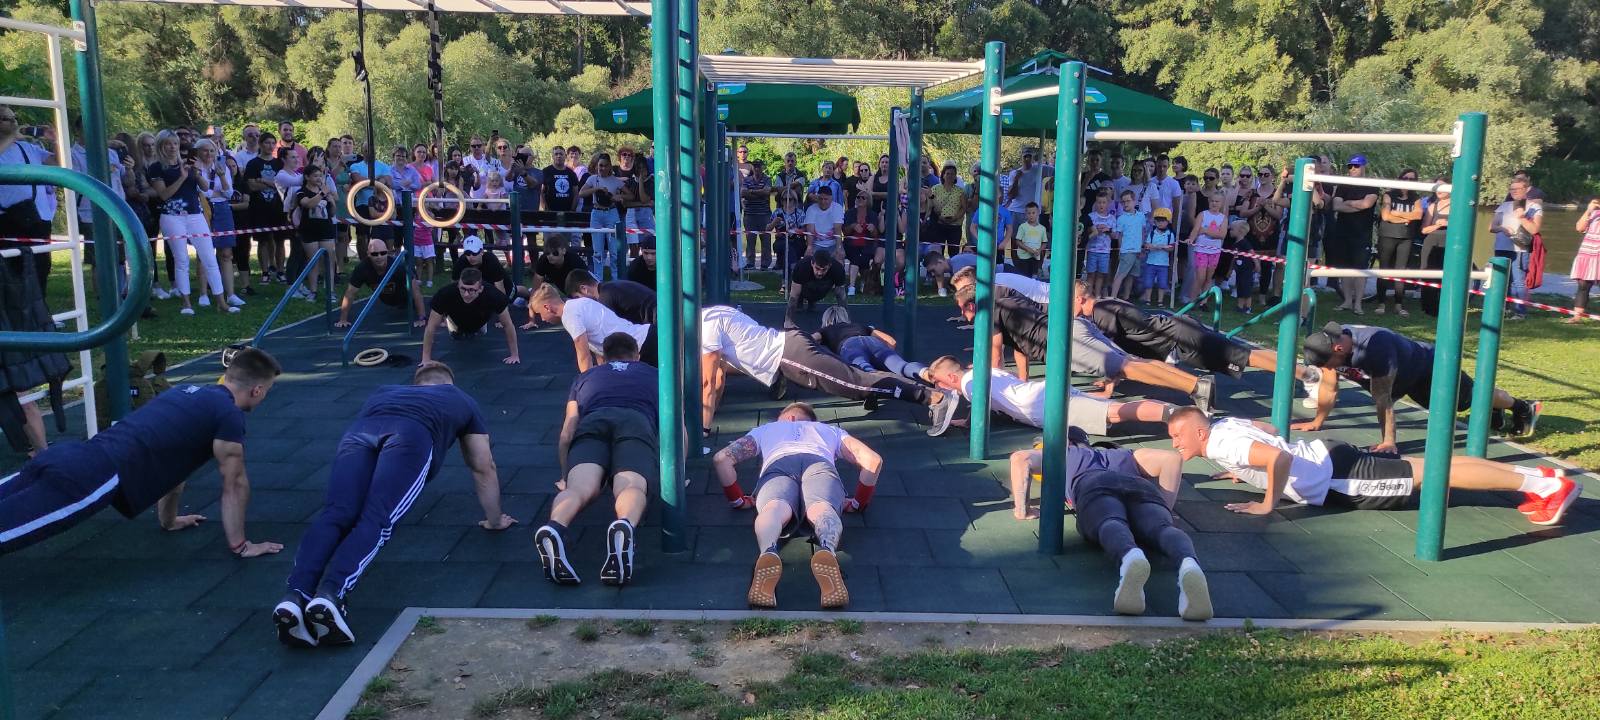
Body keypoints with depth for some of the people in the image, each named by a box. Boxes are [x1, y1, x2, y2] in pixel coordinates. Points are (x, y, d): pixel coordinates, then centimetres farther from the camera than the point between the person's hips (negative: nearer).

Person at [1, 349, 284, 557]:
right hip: (99, 477, -9)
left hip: (72, 457, 9)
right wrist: (239, 545, 13)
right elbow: (235, 484, 4)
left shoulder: (187, 392, 28)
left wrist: (169, 519, 49)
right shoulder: (228, 414, 1)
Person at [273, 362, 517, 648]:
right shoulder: (461, 399, 41)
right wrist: (494, 520, 54)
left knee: (334, 514, -12)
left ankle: (296, 595, -36)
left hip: (360, 431, 3)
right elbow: (484, 469, 43)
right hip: (413, 433, -3)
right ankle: (330, 595, -40)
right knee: (375, 519, -16)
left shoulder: (383, 392, 48)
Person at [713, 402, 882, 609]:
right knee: (821, 509, -29)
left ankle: (768, 553, -66)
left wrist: (738, 500, 35)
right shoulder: (832, 430, 44)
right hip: (820, 464, 1)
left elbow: (721, 458, 28)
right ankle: (828, 550, -65)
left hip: (778, 465, 0)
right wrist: (858, 503, 34)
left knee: (775, 509, -31)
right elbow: (873, 460, 26)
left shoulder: (764, 429, 43)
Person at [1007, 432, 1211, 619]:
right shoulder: (1127, 455, 47)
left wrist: (1021, 508, 22)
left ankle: (1129, 557, -70)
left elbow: (1021, 458, 18)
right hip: (1141, 488, 2)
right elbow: (1173, 458, 29)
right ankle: (1189, 564, -63)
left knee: (1112, 526, -34)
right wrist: (1164, 510, 28)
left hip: (1095, 487, -2)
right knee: (1161, 529, -28)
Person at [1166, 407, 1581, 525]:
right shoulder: (1224, 425, 7)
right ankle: (1537, 476, 17)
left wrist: (1268, 505, -26)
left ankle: (1547, 485, -2)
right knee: (1426, 467, 11)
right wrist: (1244, 472, 22)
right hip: (1329, 459, 9)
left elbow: (1280, 458, -38)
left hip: (1337, 478, -9)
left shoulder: (1223, 445, -23)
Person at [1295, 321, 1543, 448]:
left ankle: (1523, 407, 42)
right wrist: (1317, 422, -8)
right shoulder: (1327, 343, -27)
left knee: (1472, 396, 17)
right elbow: (1329, 387, -12)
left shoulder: (1374, 345, -46)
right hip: (1407, 378, 6)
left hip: (1428, 366, -6)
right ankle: (1494, 411, 55)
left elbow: (1382, 398, -42)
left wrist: (1388, 441, -39)